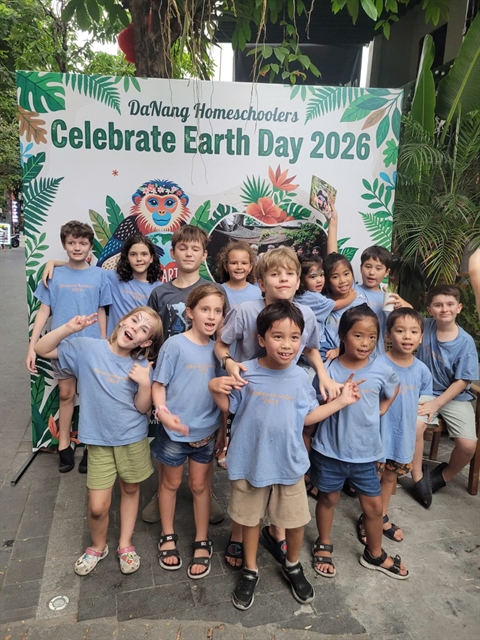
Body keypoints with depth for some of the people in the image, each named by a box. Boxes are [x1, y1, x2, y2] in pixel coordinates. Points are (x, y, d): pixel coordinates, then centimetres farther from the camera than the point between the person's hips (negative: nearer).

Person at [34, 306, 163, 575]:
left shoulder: (142, 366, -10)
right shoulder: (87, 348, -11)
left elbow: (143, 408, -8)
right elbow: (41, 349, -7)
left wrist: (145, 383, -26)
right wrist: (69, 328, -22)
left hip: (133, 439, 1)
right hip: (99, 440, -1)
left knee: (131, 489, 18)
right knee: (98, 506, 2)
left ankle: (125, 544, 41)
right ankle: (98, 547, 33)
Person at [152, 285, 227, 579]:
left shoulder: (217, 348, -3)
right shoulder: (175, 345, -16)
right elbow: (158, 384, -13)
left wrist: (221, 426, 1)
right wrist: (163, 411, -29)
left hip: (206, 430, 3)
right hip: (174, 430, -3)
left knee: (200, 485, 16)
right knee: (171, 483, 17)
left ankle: (203, 542, 32)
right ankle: (168, 536, 38)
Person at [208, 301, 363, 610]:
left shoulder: (301, 378, -8)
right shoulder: (245, 373, -15)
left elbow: (307, 416, 3)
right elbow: (229, 407, -2)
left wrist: (341, 401, 0)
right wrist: (216, 389, -22)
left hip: (289, 463, 2)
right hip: (250, 461, -1)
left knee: (296, 520, 15)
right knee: (250, 518, 17)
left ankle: (293, 566, 45)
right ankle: (250, 571, 42)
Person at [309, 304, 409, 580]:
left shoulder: (382, 370, -8)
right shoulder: (329, 369, -14)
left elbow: (394, 390, 15)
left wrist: (382, 408, 5)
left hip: (366, 452, 2)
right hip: (330, 451, -2)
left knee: (374, 505, 15)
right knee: (328, 498, 18)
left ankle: (375, 555, 40)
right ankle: (323, 546, 43)